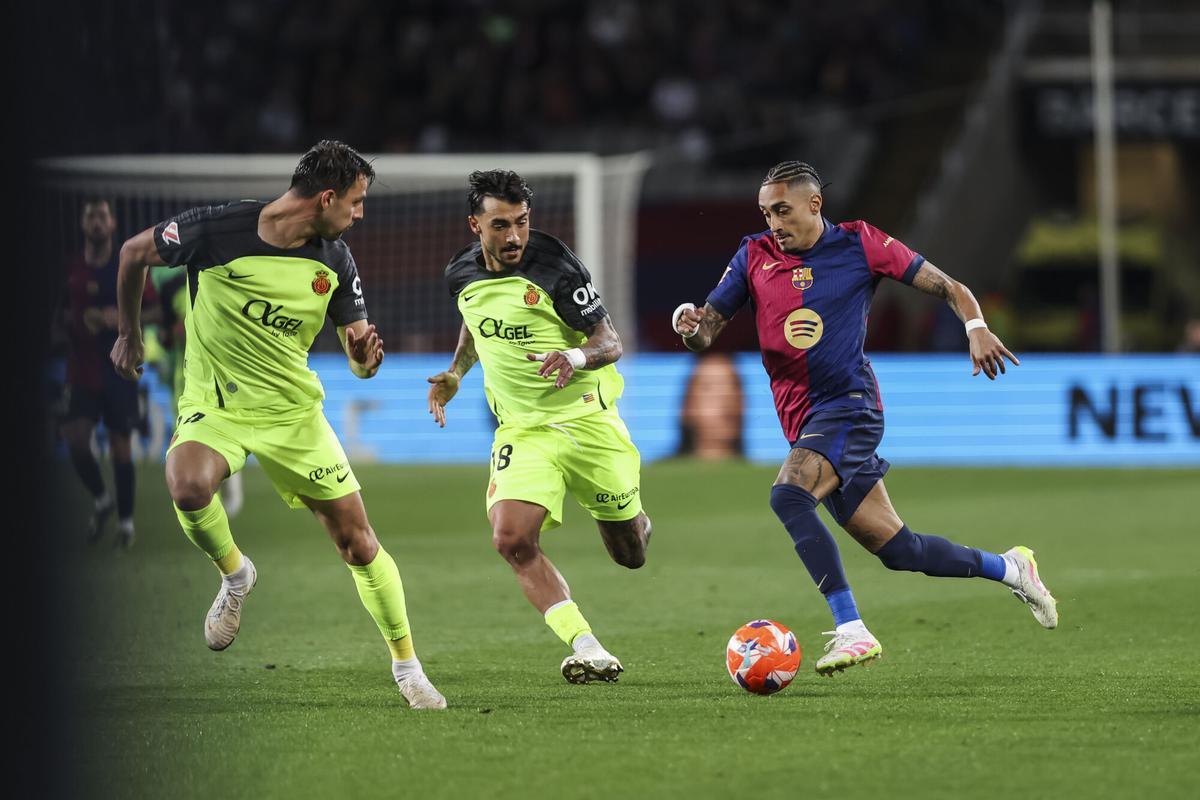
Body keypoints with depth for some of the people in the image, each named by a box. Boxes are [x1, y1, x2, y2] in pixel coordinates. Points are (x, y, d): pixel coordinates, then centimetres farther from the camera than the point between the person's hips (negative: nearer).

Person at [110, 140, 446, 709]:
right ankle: (235, 576, -1)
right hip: (214, 403, -3)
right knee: (188, 488, -34)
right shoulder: (217, 230, -18)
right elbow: (134, 252, -1)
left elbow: (360, 352, 3)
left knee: (356, 538, 1)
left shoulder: (335, 261, -5)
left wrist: (364, 357, -22)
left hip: (293, 409, 3)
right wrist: (129, 334, 8)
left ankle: (406, 667, 19)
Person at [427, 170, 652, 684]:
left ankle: (632, 520, 49)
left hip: (586, 418, -3)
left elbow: (610, 343, -12)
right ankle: (586, 649, -23)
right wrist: (454, 374, 12)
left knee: (631, 557, 9)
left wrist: (577, 357, -33)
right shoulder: (461, 275, 1)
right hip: (522, 429, 3)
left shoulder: (555, 266, -15)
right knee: (512, 540, -24)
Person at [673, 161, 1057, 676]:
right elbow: (707, 331, 9)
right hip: (803, 420, 5)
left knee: (788, 496, -31)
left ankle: (851, 630, -32)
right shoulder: (754, 257, 10)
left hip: (849, 404, -5)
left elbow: (944, 286, 5)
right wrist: (690, 327, -15)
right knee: (899, 550, 7)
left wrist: (975, 327, -14)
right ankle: (1010, 568, 30)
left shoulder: (860, 244, -1)